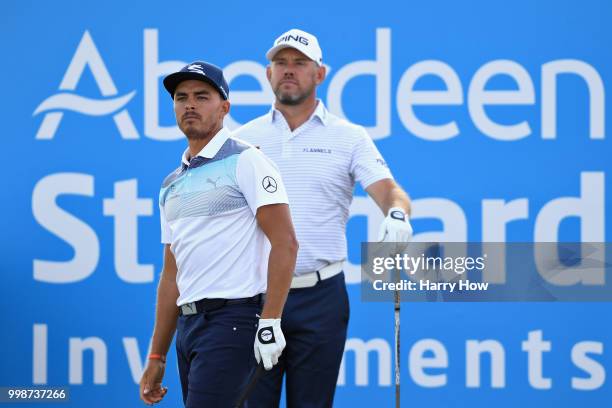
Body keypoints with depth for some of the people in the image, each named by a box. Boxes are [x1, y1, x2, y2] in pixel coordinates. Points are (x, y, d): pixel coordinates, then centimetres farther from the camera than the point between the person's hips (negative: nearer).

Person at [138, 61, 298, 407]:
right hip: (189, 324, 8)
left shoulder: (246, 161, -4)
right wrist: (157, 357, 18)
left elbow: (285, 243, -12)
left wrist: (270, 321, -19)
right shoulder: (172, 184, 19)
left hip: (233, 317, -8)